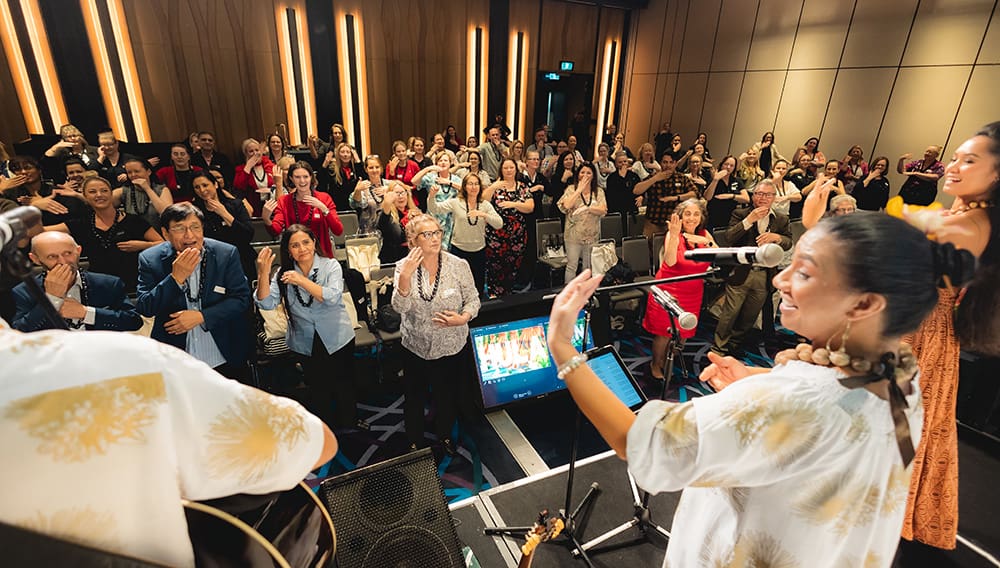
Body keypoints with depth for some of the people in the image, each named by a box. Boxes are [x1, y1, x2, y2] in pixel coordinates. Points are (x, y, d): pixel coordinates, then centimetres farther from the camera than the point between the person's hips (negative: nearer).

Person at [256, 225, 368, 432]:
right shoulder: (284, 273, -4)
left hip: (338, 338, -1)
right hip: (306, 343, 2)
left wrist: (303, 281, -34)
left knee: (344, 383, 15)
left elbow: (333, 297, -26)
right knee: (317, 388, 17)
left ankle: (349, 420, 40)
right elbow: (267, 303, -14)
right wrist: (263, 274, -28)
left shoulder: (330, 266, -11)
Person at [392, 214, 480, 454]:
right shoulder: (403, 267, -10)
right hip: (416, 346, 0)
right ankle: (415, 441, 45)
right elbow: (400, 306, -19)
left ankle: (445, 435, 49)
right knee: (414, 397, 18)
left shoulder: (458, 265, -12)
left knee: (447, 396, 19)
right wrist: (405, 276, -35)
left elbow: (473, 300, -3)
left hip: (452, 346, 0)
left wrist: (463, 318, -23)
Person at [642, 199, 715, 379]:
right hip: (669, 290, -5)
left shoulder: (704, 234, 0)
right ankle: (655, 364, 28)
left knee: (683, 332, 13)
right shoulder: (673, 235, -14)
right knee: (664, 331, 4)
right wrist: (674, 235, -41)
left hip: (693, 293, 5)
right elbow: (670, 262, -30)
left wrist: (707, 242, -24)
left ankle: (666, 362, 37)